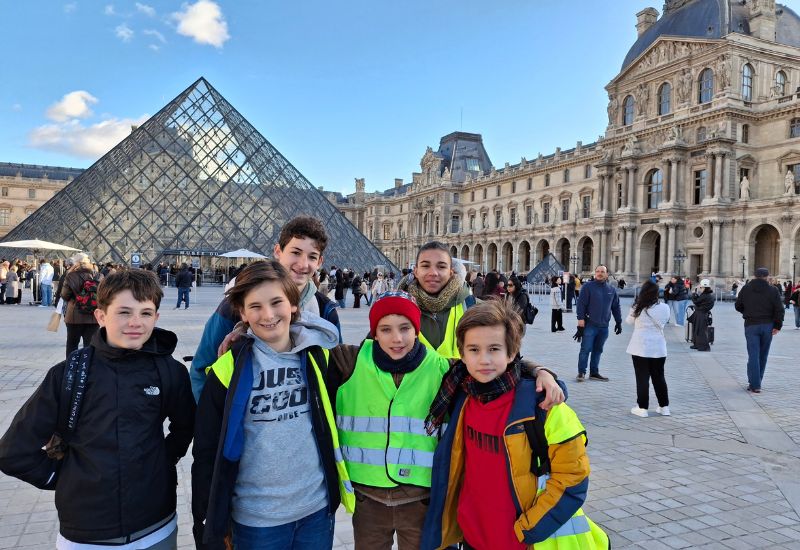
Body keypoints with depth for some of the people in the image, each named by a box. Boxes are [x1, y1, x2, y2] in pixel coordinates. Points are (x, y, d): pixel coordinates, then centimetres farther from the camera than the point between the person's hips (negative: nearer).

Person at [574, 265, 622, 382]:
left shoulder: (611, 290, 9)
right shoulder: (588, 286, -5)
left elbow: (616, 307, 17)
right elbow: (581, 304, -9)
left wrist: (618, 322, 16)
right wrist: (581, 322, -14)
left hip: (604, 326, 4)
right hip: (590, 325, -4)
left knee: (598, 350, 12)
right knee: (586, 349, -3)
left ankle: (594, 372, 21)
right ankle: (581, 372, 5)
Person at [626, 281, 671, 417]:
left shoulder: (638, 308, -11)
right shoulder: (664, 308, -6)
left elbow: (629, 321, 6)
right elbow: (664, 323, 10)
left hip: (640, 348, -2)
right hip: (658, 348, 2)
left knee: (642, 378, 4)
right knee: (659, 377, 15)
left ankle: (642, 407, 6)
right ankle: (664, 407, 22)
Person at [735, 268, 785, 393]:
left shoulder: (745, 289, 2)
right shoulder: (772, 290, -3)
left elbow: (738, 306, 9)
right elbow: (779, 310, -9)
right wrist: (778, 325, -4)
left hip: (751, 325, 0)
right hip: (767, 326, 0)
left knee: (753, 355, -2)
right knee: (762, 356, 13)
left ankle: (755, 385, -8)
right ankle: (756, 382, 21)